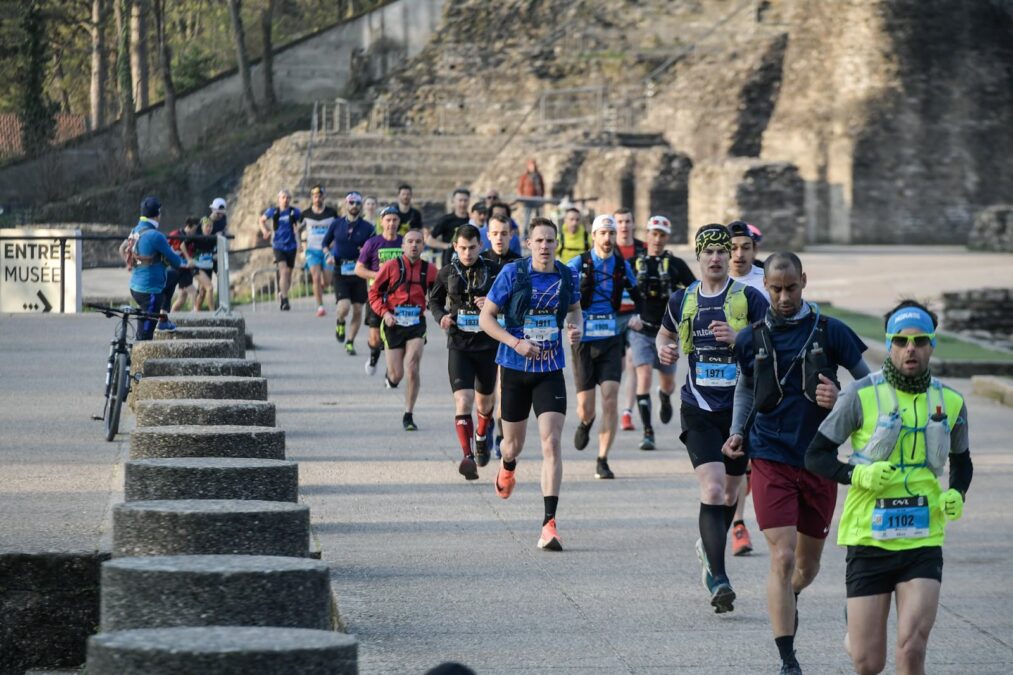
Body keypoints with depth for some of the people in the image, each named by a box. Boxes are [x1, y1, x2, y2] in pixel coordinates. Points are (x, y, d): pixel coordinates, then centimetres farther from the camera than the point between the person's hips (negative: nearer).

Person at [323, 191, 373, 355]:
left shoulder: (367, 227, 0)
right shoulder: (336, 224, 3)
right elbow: (326, 243, 14)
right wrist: (329, 255, -4)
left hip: (358, 272, 1)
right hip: (340, 272, -1)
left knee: (358, 310, 1)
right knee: (344, 306, -17)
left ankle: (350, 342, 17)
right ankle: (340, 323, 18)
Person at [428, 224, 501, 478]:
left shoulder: (493, 271, -3)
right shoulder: (448, 273, 1)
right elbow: (434, 300, 15)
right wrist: (441, 316, -6)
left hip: (487, 345, 1)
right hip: (459, 345, -1)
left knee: (484, 402, 18)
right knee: (463, 402, -16)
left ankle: (482, 434, 49)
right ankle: (468, 456, -18)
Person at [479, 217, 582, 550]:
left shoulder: (566, 276, -1)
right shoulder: (513, 273, -9)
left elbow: (575, 308, 20)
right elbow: (486, 317, -6)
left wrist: (576, 328, -3)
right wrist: (516, 342, -19)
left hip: (551, 371, 1)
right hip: (515, 369, -1)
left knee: (551, 441, -14)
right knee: (514, 444, 14)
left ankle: (549, 523, -15)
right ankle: (507, 468, 54)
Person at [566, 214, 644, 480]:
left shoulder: (622, 266, 6)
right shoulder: (578, 264, -3)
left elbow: (636, 296, 21)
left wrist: (638, 316, 2)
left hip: (612, 340, 1)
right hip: (584, 340, -1)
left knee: (610, 398, -13)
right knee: (585, 406, 1)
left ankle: (602, 461, -6)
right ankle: (585, 423, 41)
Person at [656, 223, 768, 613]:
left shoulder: (748, 298, -2)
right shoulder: (682, 300, 7)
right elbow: (665, 334, 25)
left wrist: (739, 337, -24)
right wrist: (663, 349, 2)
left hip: (740, 408, 0)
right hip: (699, 410, 0)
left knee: (730, 493, 13)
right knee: (712, 490, -16)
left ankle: (710, 552, 42)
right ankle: (718, 580, -17)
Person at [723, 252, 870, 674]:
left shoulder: (830, 332, -2)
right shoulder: (751, 338, 2)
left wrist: (842, 399, -14)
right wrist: (737, 433, 8)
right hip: (771, 460, -1)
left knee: (808, 564, 13)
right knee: (782, 557, -14)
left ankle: (787, 598, 48)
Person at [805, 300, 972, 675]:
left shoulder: (950, 402, 6)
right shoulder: (861, 395, -5)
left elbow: (962, 461, 23)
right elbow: (816, 456, -2)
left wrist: (955, 494, 2)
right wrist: (857, 475, -19)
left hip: (923, 542, 2)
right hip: (869, 539, -2)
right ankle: (855, 636, 40)